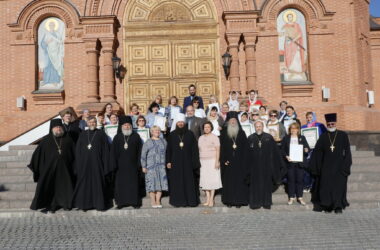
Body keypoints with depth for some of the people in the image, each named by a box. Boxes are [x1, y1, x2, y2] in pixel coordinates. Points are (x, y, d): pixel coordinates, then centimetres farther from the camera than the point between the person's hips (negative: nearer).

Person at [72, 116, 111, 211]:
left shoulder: (101, 134, 2)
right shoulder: (83, 135, 11)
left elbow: (106, 150, -2)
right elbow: (78, 150, 10)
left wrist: (105, 166, -9)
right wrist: (78, 165, 2)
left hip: (97, 163, -3)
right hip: (85, 163, 3)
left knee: (98, 183, 0)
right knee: (84, 183, 5)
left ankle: (99, 203, 9)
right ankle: (85, 204, 14)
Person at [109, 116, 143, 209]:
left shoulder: (136, 136, 4)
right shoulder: (117, 137, 7)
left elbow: (139, 151, 1)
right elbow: (113, 152, 4)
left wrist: (139, 164, -7)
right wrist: (113, 165, -5)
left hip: (132, 165, -1)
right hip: (121, 165, 1)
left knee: (134, 183, 1)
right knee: (120, 183, 3)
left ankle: (135, 201, 9)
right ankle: (121, 202, 11)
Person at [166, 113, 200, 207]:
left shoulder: (190, 134, 4)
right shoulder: (172, 135, 6)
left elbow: (194, 148, 2)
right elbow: (168, 149, 5)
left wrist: (194, 161, -5)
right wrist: (168, 161, -3)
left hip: (187, 162, 0)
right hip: (175, 163, 1)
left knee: (189, 181, 1)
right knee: (176, 182, 2)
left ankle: (191, 200, 8)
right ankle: (178, 201, 9)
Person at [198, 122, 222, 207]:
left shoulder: (214, 137, -2)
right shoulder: (201, 138, 14)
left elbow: (218, 150, -6)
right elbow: (199, 150, 15)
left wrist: (217, 161, -14)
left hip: (212, 160, -5)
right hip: (203, 161, 5)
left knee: (212, 180, -4)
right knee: (205, 180, 2)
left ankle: (211, 199, 0)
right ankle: (208, 199, 8)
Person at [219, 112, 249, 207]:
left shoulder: (241, 133, 7)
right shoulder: (224, 133, 5)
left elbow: (245, 147, 4)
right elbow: (222, 147, 1)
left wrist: (243, 159, -7)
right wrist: (224, 160, -8)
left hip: (239, 162, 0)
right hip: (228, 161, 0)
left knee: (239, 180, 1)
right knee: (228, 181, 3)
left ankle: (239, 200, 7)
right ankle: (229, 200, 10)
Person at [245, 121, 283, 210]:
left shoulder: (269, 137, 1)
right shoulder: (251, 138, 2)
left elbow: (275, 152, 1)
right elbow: (247, 154, 1)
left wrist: (277, 165, -4)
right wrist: (247, 166, -3)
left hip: (266, 166, 0)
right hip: (255, 166, 0)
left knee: (267, 184, 6)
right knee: (255, 185, 3)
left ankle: (266, 202, 16)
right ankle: (255, 203, 11)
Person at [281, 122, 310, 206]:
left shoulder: (302, 138, 10)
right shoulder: (286, 138, 7)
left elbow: (307, 148, 8)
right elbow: (282, 149, 4)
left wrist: (306, 150, -15)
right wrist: (286, 156, -12)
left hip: (300, 163, 1)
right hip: (290, 162, 0)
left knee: (300, 179, 2)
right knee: (291, 180, 3)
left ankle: (300, 197, 13)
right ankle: (291, 197, 12)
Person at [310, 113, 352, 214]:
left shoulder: (343, 135, 2)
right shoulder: (323, 137, 6)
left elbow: (347, 152, 0)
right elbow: (317, 152, 6)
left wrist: (345, 166, -8)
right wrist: (316, 167, -1)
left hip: (339, 165, -1)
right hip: (326, 166, 2)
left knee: (339, 185, -1)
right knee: (326, 185, 1)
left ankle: (338, 206, 8)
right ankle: (328, 205, 11)